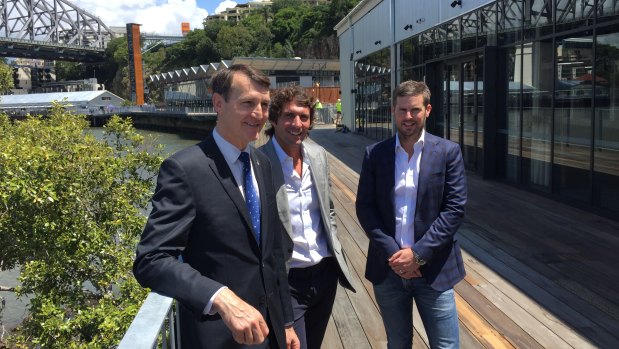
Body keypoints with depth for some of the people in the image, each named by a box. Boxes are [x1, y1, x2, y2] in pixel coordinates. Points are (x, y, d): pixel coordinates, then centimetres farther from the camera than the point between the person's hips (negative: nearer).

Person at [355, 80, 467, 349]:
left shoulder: (448, 152, -2)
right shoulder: (375, 154, 2)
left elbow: (455, 208, -7)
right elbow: (364, 208, -1)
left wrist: (418, 253, -14)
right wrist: (391, 252, -12)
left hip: (433, 268, -1)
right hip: (388, 268, 2)